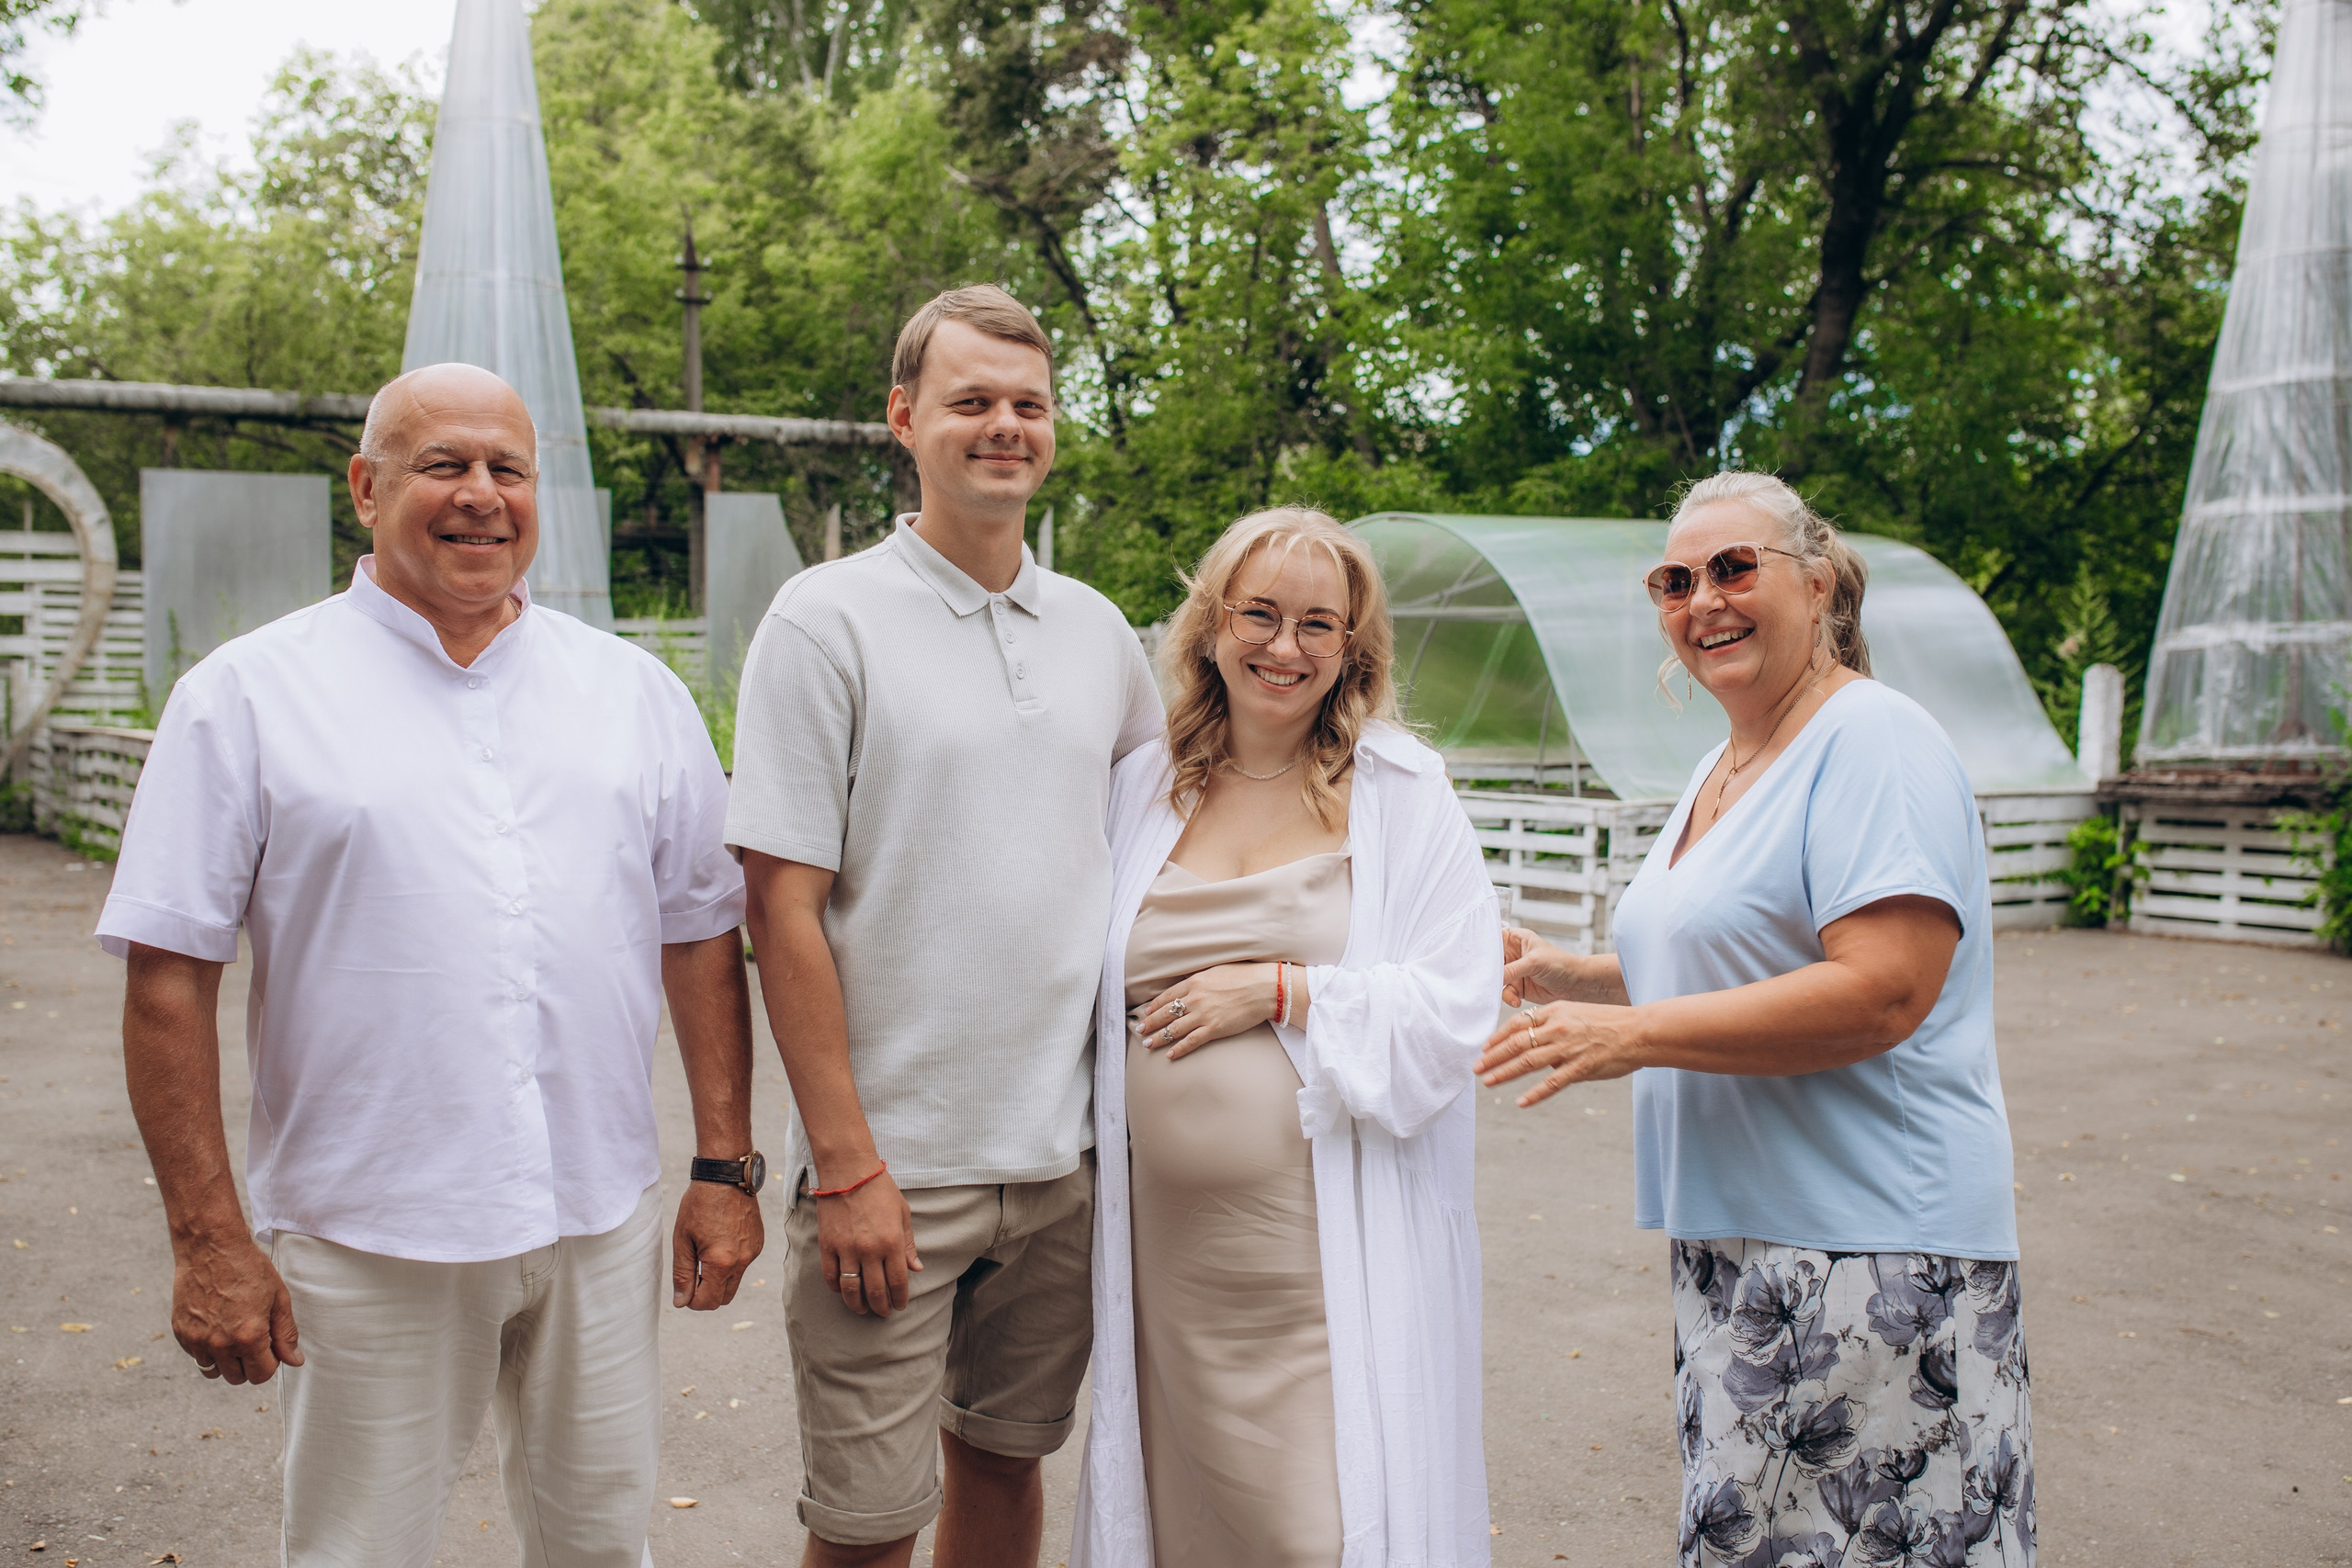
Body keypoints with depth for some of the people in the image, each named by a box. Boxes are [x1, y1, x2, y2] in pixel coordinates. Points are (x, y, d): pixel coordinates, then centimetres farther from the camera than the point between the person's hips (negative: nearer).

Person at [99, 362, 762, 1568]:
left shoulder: (634, 690, 7)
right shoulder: (248, 695, -2)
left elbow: (702, 936, 9)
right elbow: (168, 976, -5)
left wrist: (725, 1170, 5)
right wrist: (208, 1239, -8)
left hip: (603, 1225, 3)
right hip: (365, 1241, -2)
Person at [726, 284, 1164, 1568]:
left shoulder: (1097, 630, 8)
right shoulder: (827, 620, -8)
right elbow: (783, 908, -11)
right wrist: (846, 1164, -15)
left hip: (1069, 1155, 5)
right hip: (891, 1164, -4)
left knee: (1007, 1457, 18)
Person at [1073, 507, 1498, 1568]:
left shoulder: (1401, 792, 0)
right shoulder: (1144, 788, 9)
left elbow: (1457, 1005, -7)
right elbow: (1093, 991, 20)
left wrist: (1280, 990, -11)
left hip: (1337, 1251, -3)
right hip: (1172, 1243, 4)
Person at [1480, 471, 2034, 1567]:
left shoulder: (1873, 741, -13)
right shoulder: (1722, 770, 16)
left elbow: (1881, 993, -23)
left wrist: (1630, 1035, -21)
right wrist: (1562, 974, 11)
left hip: (1867, 1249, -9)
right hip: (1736, 1237, 9)